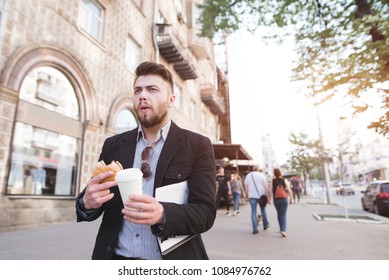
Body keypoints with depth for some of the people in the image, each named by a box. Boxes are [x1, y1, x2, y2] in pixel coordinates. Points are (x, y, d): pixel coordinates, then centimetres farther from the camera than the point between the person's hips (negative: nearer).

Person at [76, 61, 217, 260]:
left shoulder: (197, 146, -10)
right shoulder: (113, 145, 1)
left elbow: (205, 212, -14)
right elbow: (88, 205, 4)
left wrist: (163, 214, -32)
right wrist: (87, 202, -18)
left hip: (171, 262, -3)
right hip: (116, 259, 3)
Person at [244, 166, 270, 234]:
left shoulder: (248, 176, 8)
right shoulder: (261, 175, -2)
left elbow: (246, 187, 9)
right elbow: (266, 187, -7)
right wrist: (267, 196, -3)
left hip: (252, 196, 2)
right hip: (261, 196, -1)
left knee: (253, 212, 2)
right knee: (263, 210, 17)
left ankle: (255, 228, -3)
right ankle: (265, 225, 30)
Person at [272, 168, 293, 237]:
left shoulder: (273, 181, -5)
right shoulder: (284, 180, -7)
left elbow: (271, 190, -9)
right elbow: (289, 190, -8)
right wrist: (291, 199, 1)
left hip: (276, 200, 2)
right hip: (284, 199, -2)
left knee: (279, 214, 19)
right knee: (283, 215, -3)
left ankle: (282, 229, 30)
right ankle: (283, 230, -19)